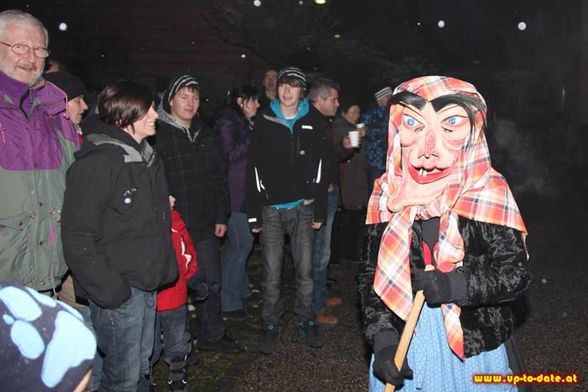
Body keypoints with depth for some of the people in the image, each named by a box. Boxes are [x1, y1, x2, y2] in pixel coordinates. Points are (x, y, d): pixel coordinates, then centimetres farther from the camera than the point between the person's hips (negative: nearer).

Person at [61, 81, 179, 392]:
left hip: (147, 284, 8)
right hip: (119, 290, -8)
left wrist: (164, 267, 16)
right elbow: (77, 236, -20)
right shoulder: (98, 162, -18)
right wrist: (108, 290, -20)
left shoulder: (146, 156, 11)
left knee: (141, 365, 21)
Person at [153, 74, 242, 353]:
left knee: (210, 283, 15)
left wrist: (222, 217, 10)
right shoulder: (157, 135, -9)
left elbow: (220, 178, 15)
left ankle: (212, 335, 32)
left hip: (205, 226, 6)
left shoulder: (206, 136, 12)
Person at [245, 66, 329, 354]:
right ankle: (271, 325, 18)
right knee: (271, 273, 3)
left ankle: (305, 320, 24)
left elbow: (319, 167, 5)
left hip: (302, 207, 1)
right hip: (271, 208, -1)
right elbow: (254, 168, 0)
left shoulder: (313, 123, 4)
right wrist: (254, 213, -5)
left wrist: (319, 211, 1)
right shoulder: (264, 122, 2)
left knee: (305, 269, 6)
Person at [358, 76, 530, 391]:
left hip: (474, 349, -1)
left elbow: (516, 273, -8)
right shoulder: (388, 193, -3)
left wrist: (457, 285, -23)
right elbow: (371, 274, -1)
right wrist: (383, 338, -11)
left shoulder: (489, 191, -10)